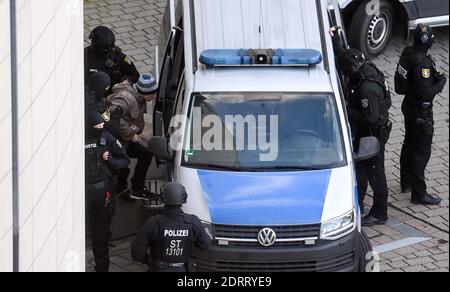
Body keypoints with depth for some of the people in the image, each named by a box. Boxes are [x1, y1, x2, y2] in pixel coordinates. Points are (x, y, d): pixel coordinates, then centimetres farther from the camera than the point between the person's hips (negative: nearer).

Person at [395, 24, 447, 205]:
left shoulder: (407, 54, -1)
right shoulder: (422, 63, -29)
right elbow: (425, 93, -29)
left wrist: (434, 78, 7)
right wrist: (441, 82, -13)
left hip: (408, 107, 9)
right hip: (421, 112, -9)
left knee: (409, 144, 23)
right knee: (422, 151, 0)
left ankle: (406, 182, 39)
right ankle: (419, 194, 6)